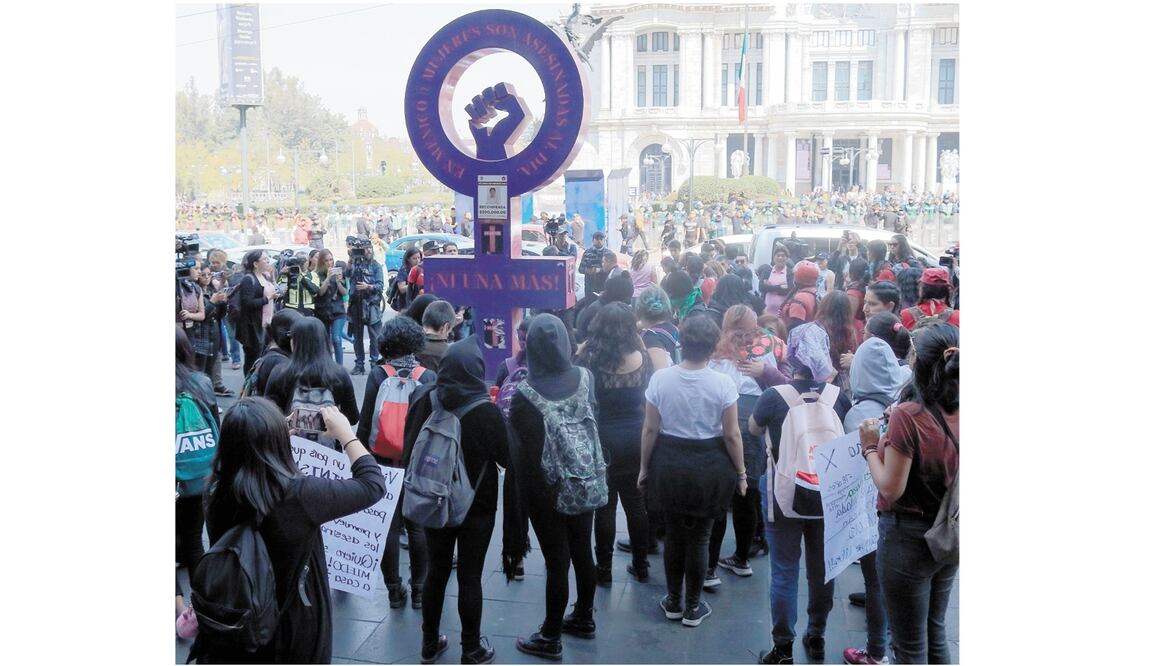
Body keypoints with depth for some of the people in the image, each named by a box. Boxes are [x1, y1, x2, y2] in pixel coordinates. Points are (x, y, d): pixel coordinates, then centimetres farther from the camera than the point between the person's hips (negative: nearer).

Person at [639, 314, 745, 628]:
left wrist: (644, 467, 9)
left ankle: (673, 602, 31)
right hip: (709, 466, -1)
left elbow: (650, 429, -3)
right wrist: (740, 473, 4)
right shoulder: (723, 383, -13)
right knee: (698, 538, 12)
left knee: (673, 534, 18)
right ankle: (693, 607, 24)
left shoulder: (660, 378, -9)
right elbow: (732, 435, -9)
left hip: (669, 464, 2)